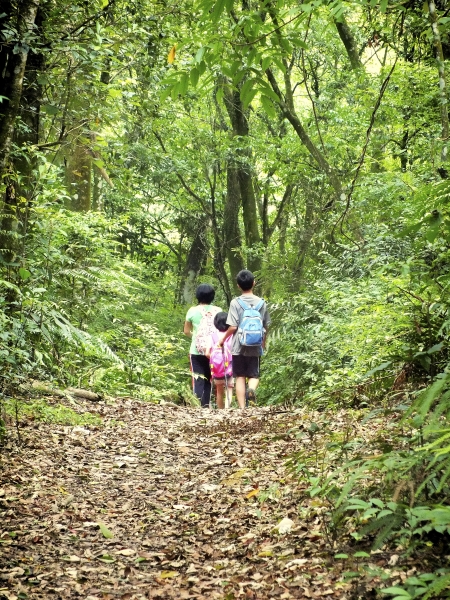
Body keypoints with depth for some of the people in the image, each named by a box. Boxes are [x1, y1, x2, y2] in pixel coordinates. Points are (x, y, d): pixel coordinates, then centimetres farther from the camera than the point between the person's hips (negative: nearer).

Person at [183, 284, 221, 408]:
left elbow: (186, 331, 5)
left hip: (196, 350, -1)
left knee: (198, 379, -1)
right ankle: (206, 404, 9)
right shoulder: (217, 311, -3)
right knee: (208, 378, 13)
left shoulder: (192, 311, -2)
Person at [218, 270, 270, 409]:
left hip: (239, 347, -2)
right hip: (255, 347, 2)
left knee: (240, 377, 7)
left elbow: (233, 327, -12)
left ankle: (242, 408, 3)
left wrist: (223, 338, 5)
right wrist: (263, 341, 27)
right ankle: (251, 389, -20)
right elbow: (266, 326, 8)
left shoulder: (235, 302, -8)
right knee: (254, 375, 13)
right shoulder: (261, 303, 1)